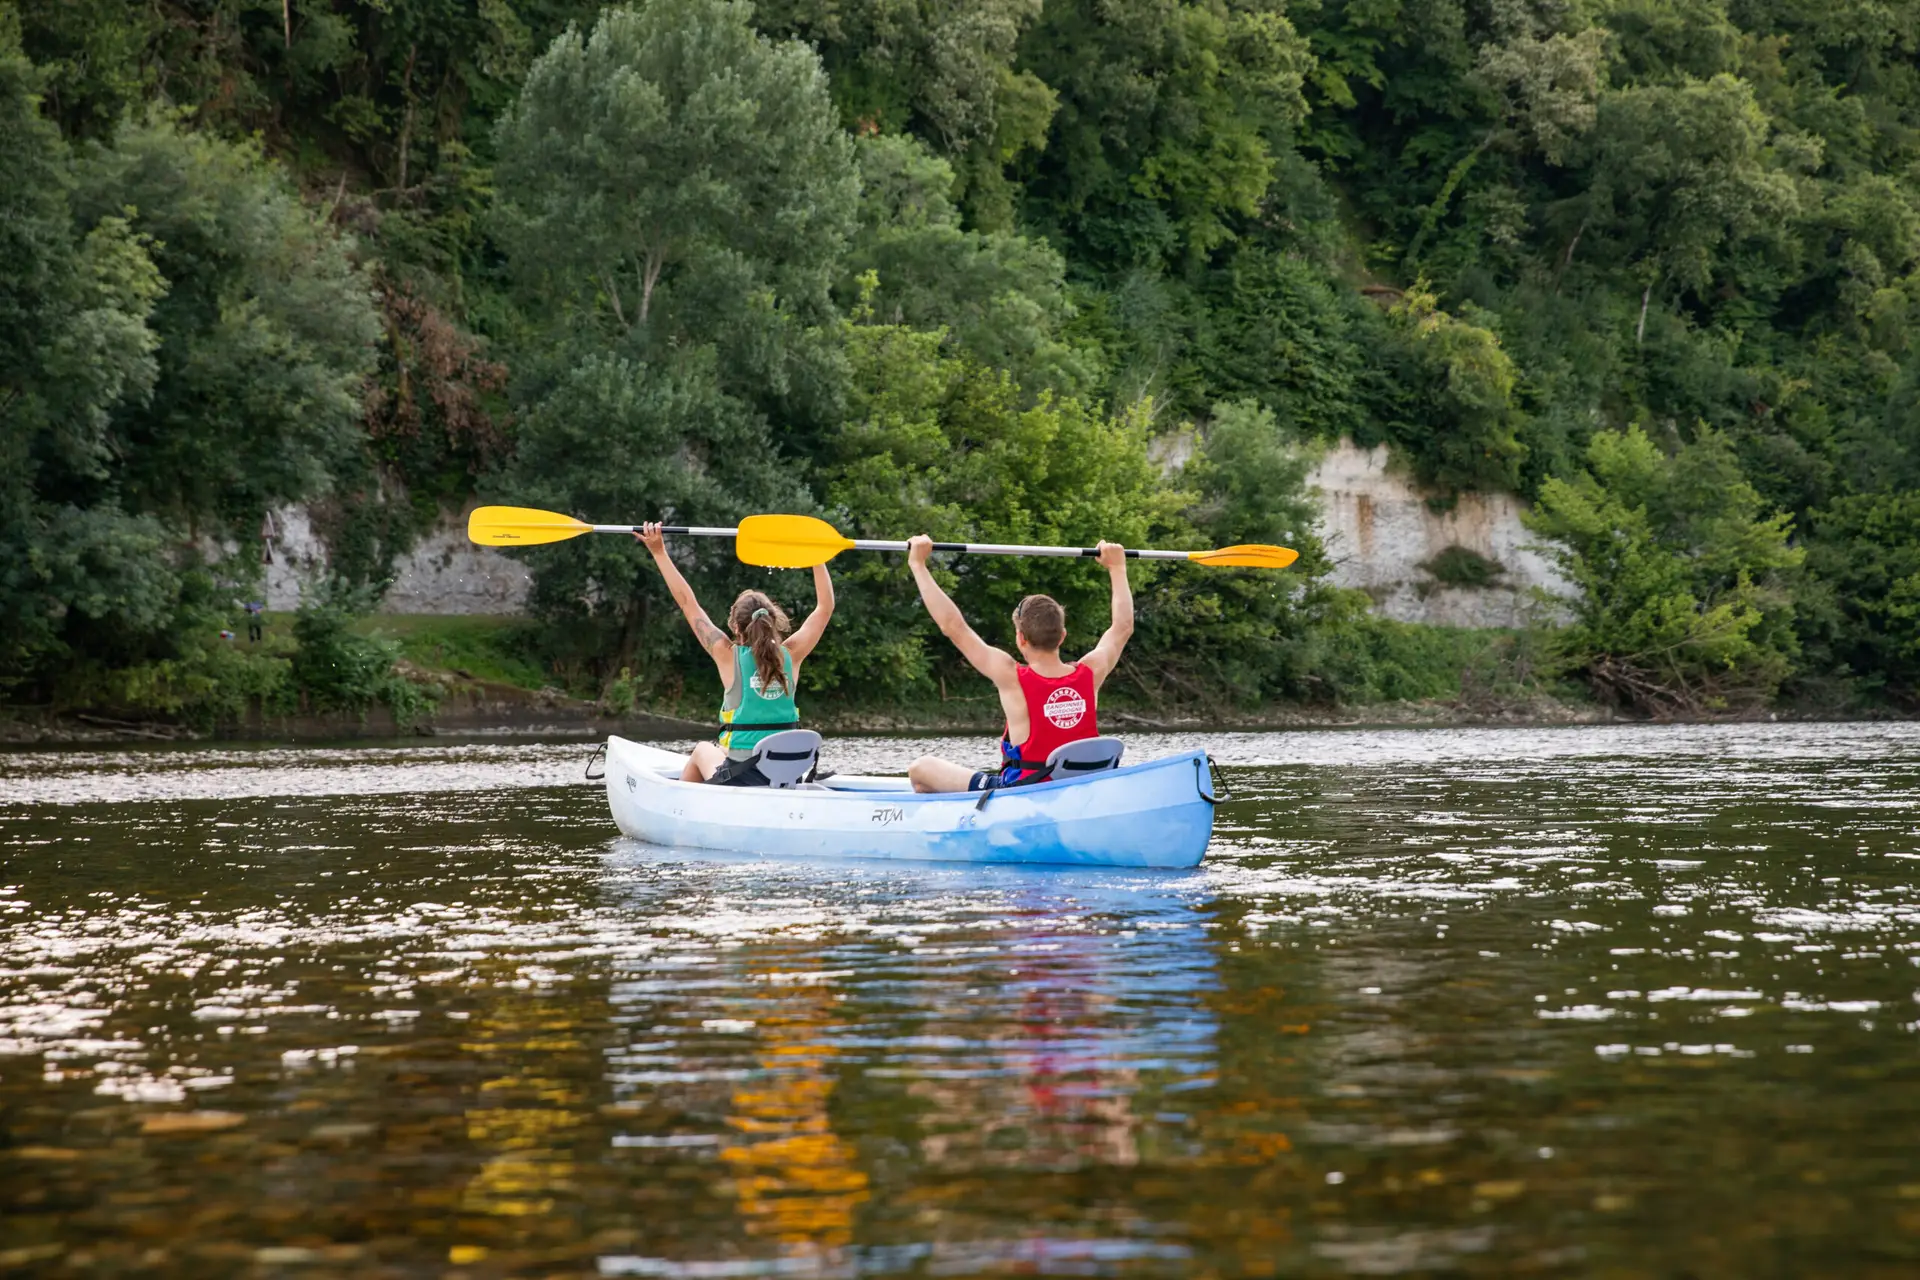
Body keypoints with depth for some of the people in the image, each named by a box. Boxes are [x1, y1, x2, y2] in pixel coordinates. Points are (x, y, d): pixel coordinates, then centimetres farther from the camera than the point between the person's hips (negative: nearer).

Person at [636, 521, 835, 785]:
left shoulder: (730, 657, -7)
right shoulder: (790, 656, -1)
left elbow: (687, 603, -2)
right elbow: (825, 607, 11)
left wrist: (659, 552, 3)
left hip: (741, 779, -3)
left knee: (703, 750, 33)